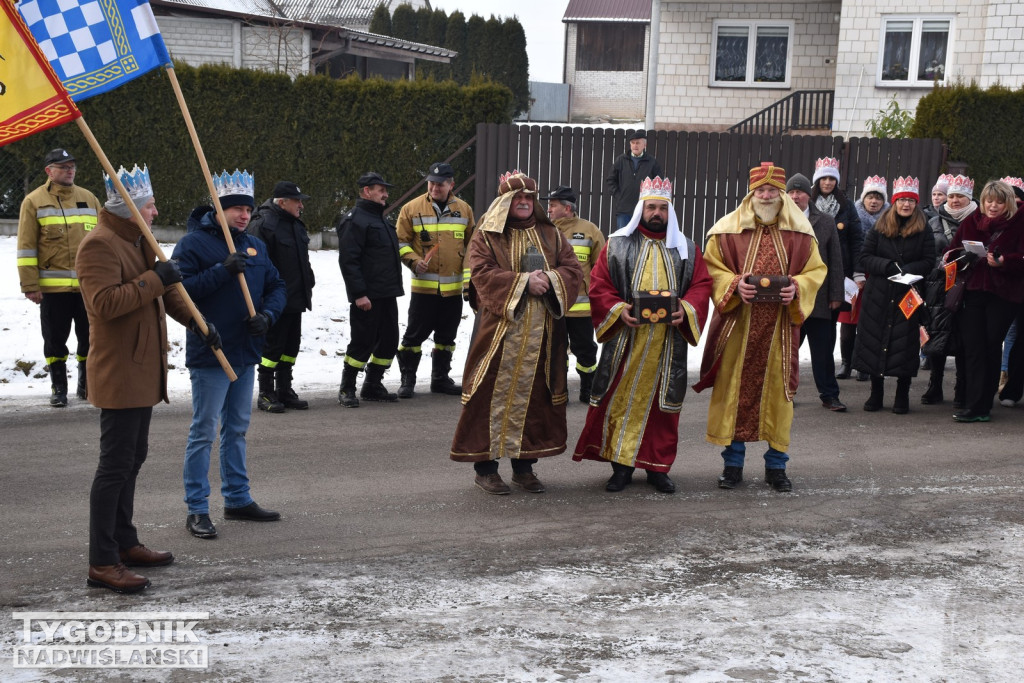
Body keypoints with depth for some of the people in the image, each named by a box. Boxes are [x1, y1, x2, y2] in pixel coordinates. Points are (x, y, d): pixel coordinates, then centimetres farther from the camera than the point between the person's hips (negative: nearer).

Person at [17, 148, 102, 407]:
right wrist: (30, 285, -7)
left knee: (90, 338, 7)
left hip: (89, 285, 3)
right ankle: (58, 388, 17)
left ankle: (87, 384, 22)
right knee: (55, 340, 5)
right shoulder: (34, 201, 1)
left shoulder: (89, 199, 12)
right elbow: (26, 246, -2)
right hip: (53, 287, -3)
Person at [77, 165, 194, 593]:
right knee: (115, 465, -7)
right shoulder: (99, 245, -16)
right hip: (118, 373, -10)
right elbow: (105, 303, -28)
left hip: (143, 369, 10)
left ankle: (124, 543, 30)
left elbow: (164, 291, 26)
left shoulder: (137, 241, 17)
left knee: (132, 459, 17)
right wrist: (154, 278, -26)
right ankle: (102, 563, -2)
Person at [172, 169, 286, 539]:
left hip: (245, 353, 7)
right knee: (204, 432, -2)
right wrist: (222, 271, -25)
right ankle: (197, 510, 6)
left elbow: (277, 287, 14)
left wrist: (267, 315, -5)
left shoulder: (256, 246, 11)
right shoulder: (194, 242, -9)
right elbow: (180, 287, -20)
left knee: (237, 429, 17)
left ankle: (238, 498, 29)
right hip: (209, 355, -7)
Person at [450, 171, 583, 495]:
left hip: (541, 332, 4)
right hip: (499, 328, -4)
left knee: (535, 394, 6)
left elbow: (573, 268, 8)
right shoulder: (486, 236, 3)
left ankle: (524, 465, 17)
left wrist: (550, 280, -12)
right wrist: (524, 282, -17)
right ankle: (485, 466, 5)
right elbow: (482, 273, -11)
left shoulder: (551, 235, 14)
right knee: (494, 395, -5)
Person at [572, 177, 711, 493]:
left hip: (668, 342, 2)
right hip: (626, 339, -1)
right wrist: (618, 310, -15)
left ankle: (658, 467, 17)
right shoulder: (617, 245, 5)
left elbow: (702, 285, 7)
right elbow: (598, 286, 2)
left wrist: (686, 309, -12)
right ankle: (621, 465, 10)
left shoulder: (686, 249, 11)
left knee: (663, 400, 5)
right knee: (621, 399, -1)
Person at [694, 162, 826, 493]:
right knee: (734, 390, 1)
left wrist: (796, 287, -10)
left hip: (780, 326, 1)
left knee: (777, 390, 5)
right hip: (737, 326, -1)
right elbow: (711, 269, 3)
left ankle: (776, 465, 18)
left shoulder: (800, 232, 6)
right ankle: (733, 463, 14)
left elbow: (816, 270, 10)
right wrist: (735, 284, -15)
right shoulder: (728, 229, 1)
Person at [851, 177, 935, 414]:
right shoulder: (880, 228, 6)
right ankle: (876, 393, 16)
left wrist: (907, 270, -18)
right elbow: (865, 257, 1)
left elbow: (929, 261, -1)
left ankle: (902, 395, 12)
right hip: (878, 295, 1)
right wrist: (888, 266, -15)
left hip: (908, 296, -1)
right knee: (875, 340, 3)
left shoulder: (924, 231, 4)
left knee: (905, 343, 0)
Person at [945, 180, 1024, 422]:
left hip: (1003, 295, -3)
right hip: (973, 291, 3)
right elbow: (955, 247, 14)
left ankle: (980, 406, 6)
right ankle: (975, 406, -1)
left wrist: (1002, 261, -27)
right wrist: (953, 255, -8)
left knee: (991, 348, 1)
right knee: (972, 347, -4)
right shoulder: (972, 220, 10)